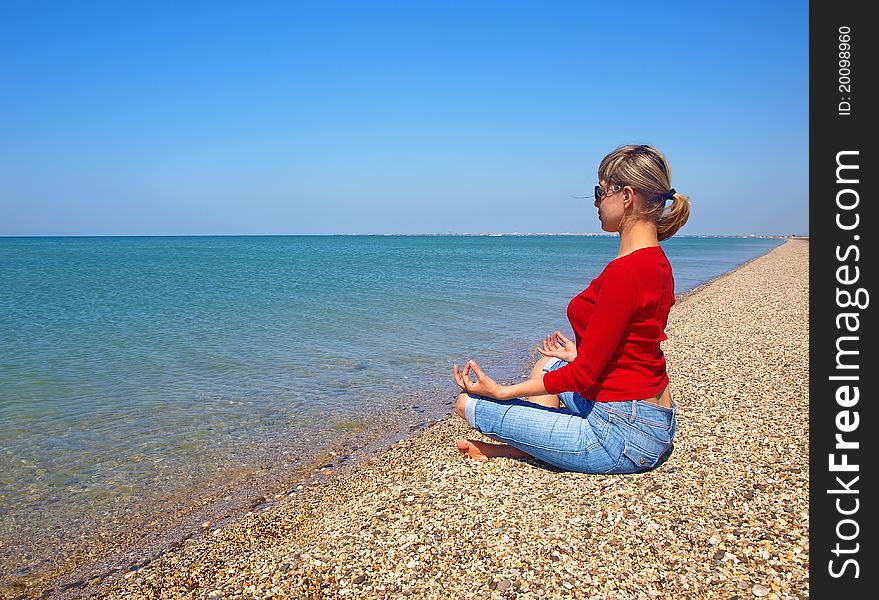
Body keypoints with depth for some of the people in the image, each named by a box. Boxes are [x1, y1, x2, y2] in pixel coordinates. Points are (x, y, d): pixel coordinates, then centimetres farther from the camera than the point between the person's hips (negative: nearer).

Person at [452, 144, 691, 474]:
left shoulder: (624, 271, -25)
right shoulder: (657, 262, 5)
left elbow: (585, 373, -22)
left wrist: (503, 390, -13)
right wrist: (578, 355, 30)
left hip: (623, 436, -10)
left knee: (468, 404, -6)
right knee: (547, 364, 32)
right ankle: (526, 444, 20)